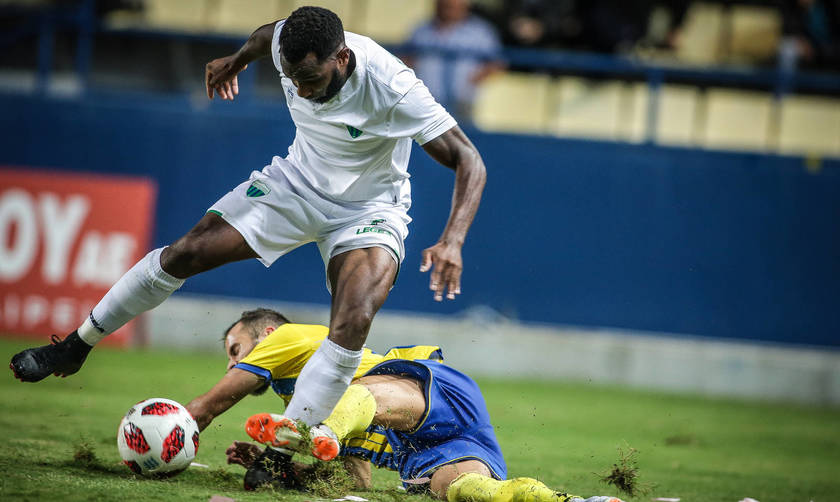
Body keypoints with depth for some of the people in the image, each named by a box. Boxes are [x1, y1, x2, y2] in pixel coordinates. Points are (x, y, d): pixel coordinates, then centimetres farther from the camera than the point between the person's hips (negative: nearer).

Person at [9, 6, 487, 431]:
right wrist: (238, 59, 28)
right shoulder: (291, 46, -20)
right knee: (184, 254, -3)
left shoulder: (392, 88, -35)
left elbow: (470, 161, -32)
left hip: (369, 210, -4)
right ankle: (76, 345, 14)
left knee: (352, 326, -28)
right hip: (297, 182, 4)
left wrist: (452, 240, -46)